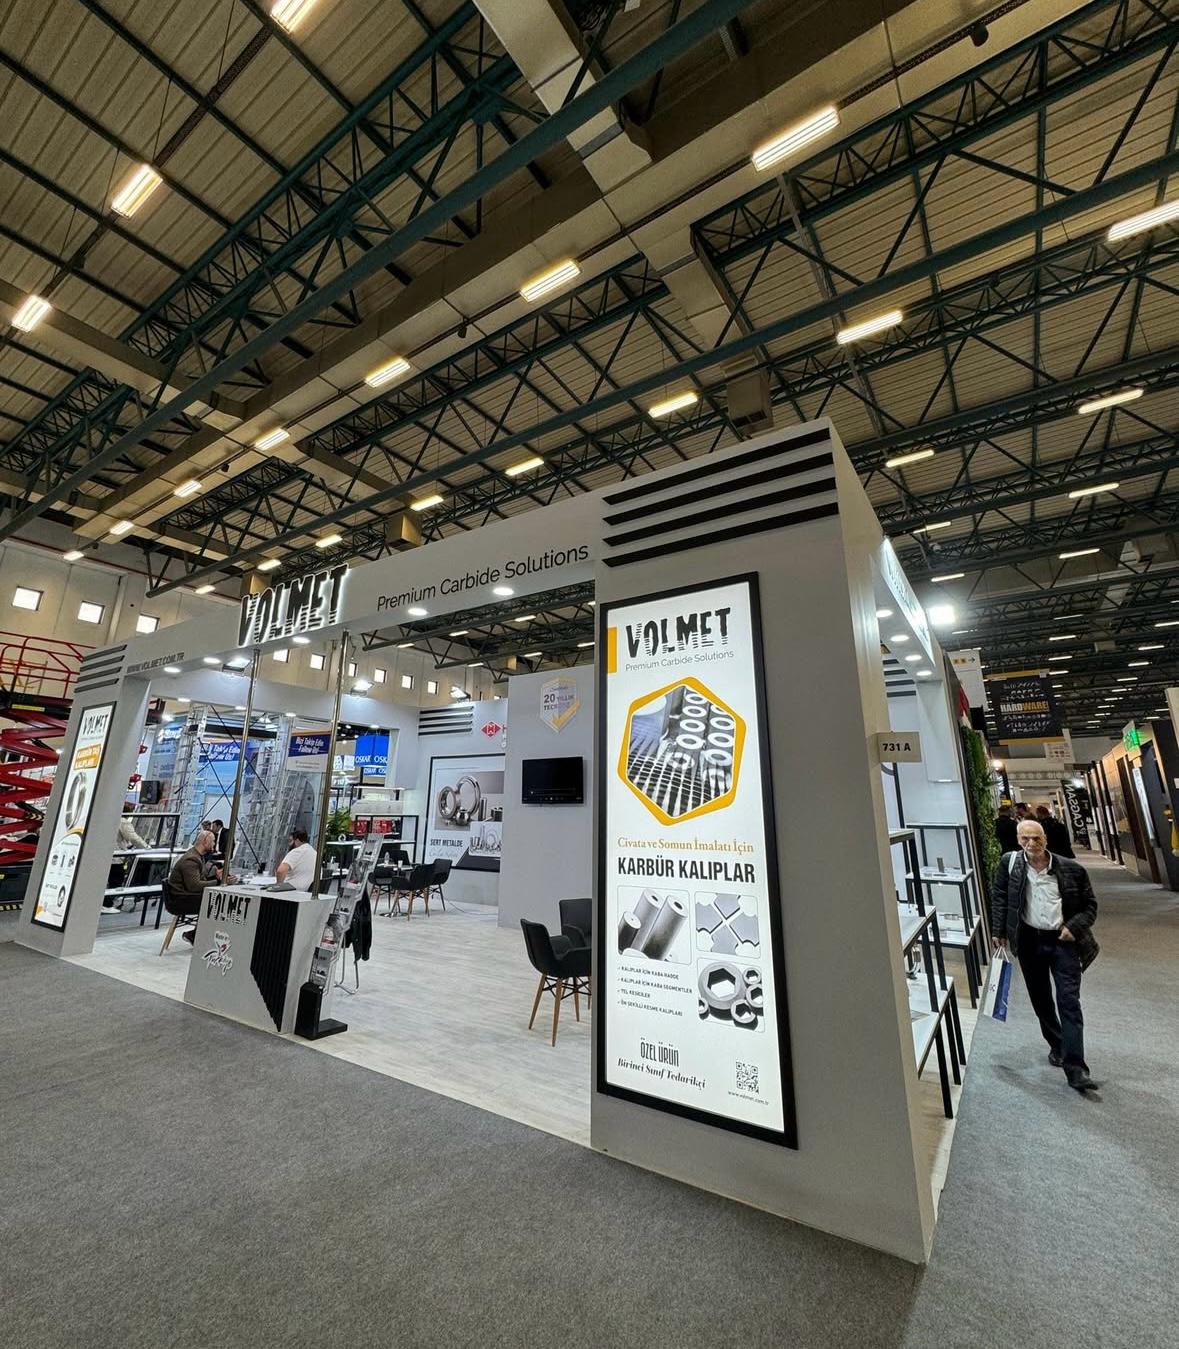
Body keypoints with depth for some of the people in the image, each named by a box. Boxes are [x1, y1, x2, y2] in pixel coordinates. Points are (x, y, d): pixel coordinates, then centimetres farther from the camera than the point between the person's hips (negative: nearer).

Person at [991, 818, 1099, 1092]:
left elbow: (1089, 905, 4)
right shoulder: (1010, 864, -7)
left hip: (1063, 941, -1)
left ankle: (1075, 1068, 1)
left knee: (1069, 1002, -4)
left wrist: (1074, 927, -12)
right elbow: (998, 897, 4)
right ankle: (1057, 1046, 36)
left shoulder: (1071, 870, -8)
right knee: (1040, 1000, 15)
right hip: (1029, 941, 2)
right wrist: (999, 932, 2)